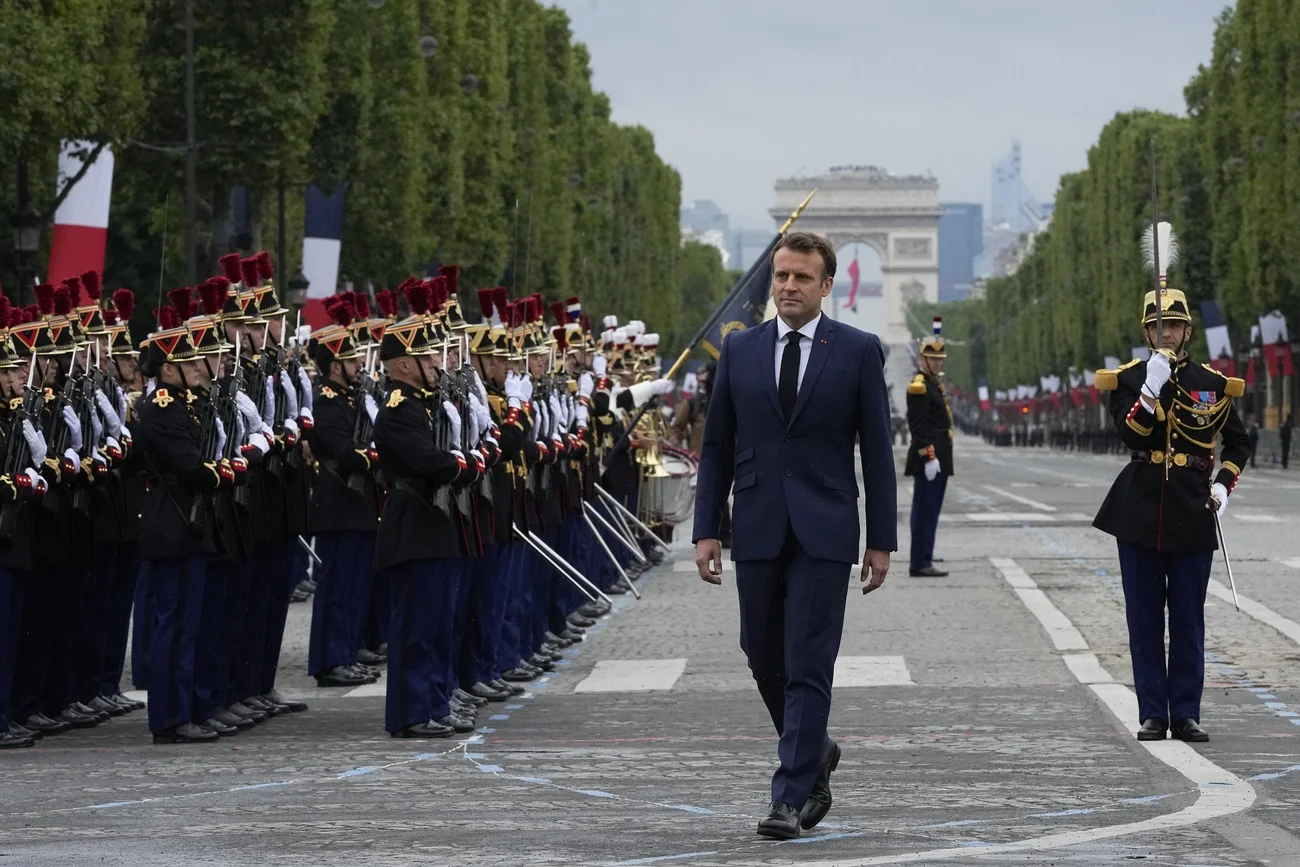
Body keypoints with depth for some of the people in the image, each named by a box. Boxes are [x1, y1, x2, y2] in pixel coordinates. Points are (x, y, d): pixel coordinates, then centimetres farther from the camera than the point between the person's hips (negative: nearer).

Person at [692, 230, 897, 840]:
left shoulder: (859, 351, 0)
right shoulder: (739, 349, 7)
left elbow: (876, 450, 1)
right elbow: (716, 446, 9)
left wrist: (881, 540, -1)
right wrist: (706, 530, 2)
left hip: (823, 532, -3)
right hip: (757, 531, 3)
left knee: (808, 667, -7)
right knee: (764, 658, 10)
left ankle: (791, 797, -5)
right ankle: (813, 753, 34)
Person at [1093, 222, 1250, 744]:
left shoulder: (1212, 385, 6)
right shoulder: (1128, 380, 2)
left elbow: (1238, 442, 16)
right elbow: (1130, 432, -13)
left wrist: (1223, 486, 2)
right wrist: (1152, 386, -22)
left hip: (1193, 513, 0)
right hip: (1140, 510, 0)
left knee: (1188, 618, 2)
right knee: (1145, 617, 3)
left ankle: (1186, 713, 8)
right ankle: (1153, 714, 8)